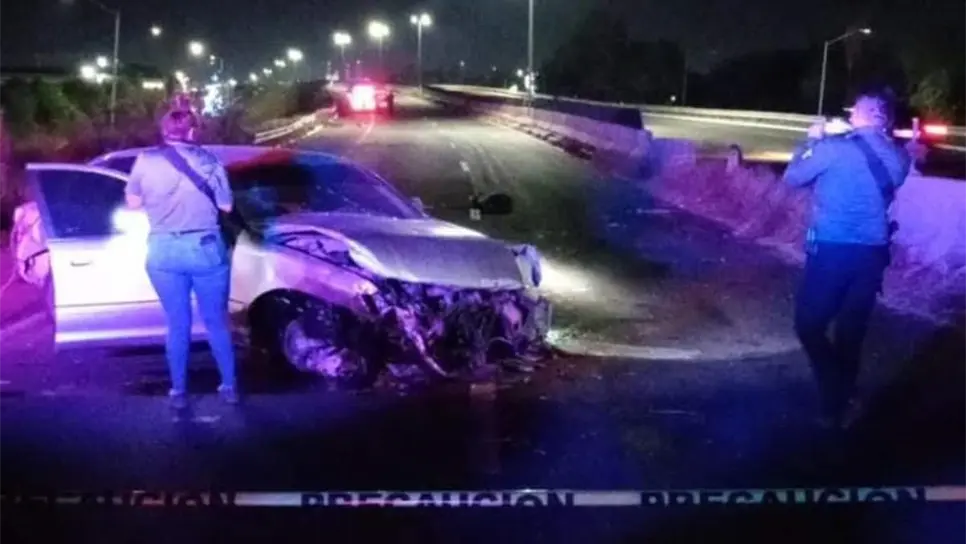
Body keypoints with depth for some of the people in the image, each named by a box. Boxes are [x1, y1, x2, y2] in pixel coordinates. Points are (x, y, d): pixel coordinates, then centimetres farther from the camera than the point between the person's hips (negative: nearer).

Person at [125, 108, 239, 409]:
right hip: (206, 248, 0)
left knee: (177, 324, 11)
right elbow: (226, 206, 5)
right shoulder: (208, 161, -2)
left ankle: (179, 391, 16)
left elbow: (133, 202, 7)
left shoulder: (145, 161, -2)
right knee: (216, 322, 12)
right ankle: (229, 386, 18)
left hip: (164, 250, 1)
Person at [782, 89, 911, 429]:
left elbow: (792, 177, 2)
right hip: (873, 252, 5)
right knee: (851, 332, 15)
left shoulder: (834, 148, -11)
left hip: (832, 249, -5)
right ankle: (842, 404, 22)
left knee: (809, 325, 7)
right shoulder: (897, 158, 4)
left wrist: (812, 141, 15)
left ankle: (836, 401, -3)